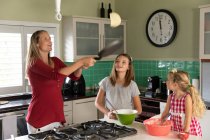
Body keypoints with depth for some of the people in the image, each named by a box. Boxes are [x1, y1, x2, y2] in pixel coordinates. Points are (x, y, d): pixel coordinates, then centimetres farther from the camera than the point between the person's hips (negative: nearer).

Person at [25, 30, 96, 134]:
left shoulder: (55, 61, 8)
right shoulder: (34, 63, -14)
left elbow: (75, 76, 5)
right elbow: (56, 75, -31)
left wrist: (81, 67, -16)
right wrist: (81, 61, -30)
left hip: (57, 116, 7)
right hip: (40, 118, -7)